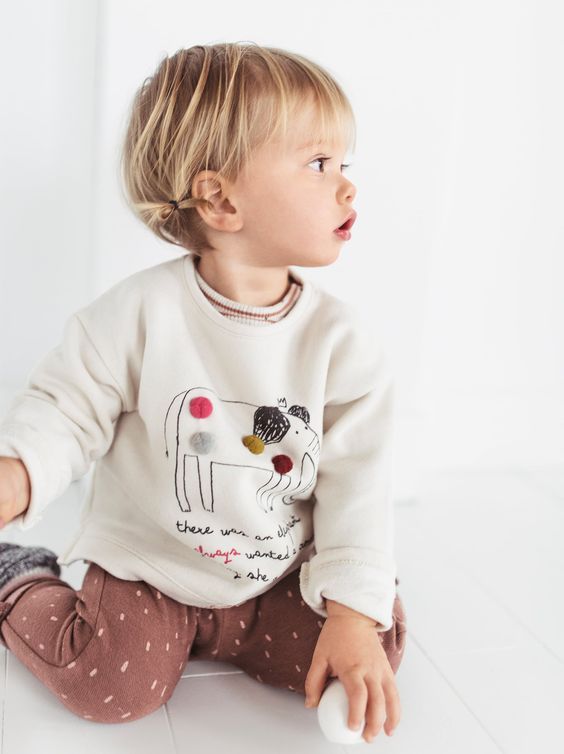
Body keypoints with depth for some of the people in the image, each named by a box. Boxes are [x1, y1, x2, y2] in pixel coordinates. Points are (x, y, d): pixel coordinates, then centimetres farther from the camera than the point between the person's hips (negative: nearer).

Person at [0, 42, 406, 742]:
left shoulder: (343, 342, -12)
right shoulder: (141, 312, -17)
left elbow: (357, 485, -11)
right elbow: (66, 409, -10)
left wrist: (355, 614, -17)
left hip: (276, 581, 3)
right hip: (145, 566, -2)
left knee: (380, 649, -10)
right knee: (114, 686, -18)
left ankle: (213, 629, 13)